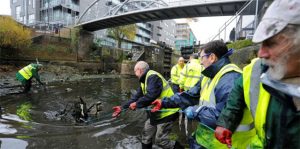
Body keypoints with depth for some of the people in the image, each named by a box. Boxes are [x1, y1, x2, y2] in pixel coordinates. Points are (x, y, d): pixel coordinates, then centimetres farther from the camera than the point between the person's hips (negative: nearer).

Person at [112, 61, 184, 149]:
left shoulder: (153, 77, -22)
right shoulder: (145, 80, 10)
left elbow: (151, 96, -34)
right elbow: (137, 96, 9)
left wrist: (137, 104, -21)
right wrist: (122, 108, 5)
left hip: (166, 112, -10)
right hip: (156, 113, 10)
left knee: (160, 140, 1)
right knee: (146, 135, 16)